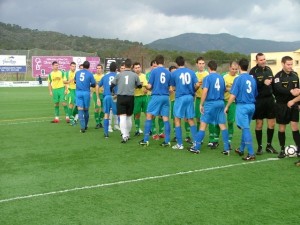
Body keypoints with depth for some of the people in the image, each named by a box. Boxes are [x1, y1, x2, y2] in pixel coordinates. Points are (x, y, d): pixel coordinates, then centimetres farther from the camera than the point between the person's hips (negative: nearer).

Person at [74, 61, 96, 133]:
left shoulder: (77, 72, 8)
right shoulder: (90, 74, -2)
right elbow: (94, 84, 0)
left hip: (78, 92, 1)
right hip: (86, 92, -1)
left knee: (80, 110, -2)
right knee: (86, 110, 12)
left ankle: (82, 127, -10)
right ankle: (85, 126, 25)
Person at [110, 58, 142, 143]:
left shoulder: (119, 75, 2)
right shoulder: (135, 75, 1)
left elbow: (112, 85, 5)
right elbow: (139, 86, 13)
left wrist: (112, 93, 25)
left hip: (120, 97, -1)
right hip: (130, 97, 1)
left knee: (122, 117, -6)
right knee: (129, 117, 16)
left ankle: (124, 135, -18)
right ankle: (128, 134, 26)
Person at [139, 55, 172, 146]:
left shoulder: (154, 71, -4)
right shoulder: (168, 72, 7)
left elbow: (149, 86, -4)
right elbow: (169, 86, 12)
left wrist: (147, 88, 18)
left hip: (156, 96, -4)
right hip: (166, 97, 4)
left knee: (149, 116, 5)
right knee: (165, 118, 6)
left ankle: (146, 140, 3)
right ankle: (167, 141, 6)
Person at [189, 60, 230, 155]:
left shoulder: (207, 78, -5)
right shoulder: (221, 78, 9)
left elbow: (205, 91, -13)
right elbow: (224, 90, 15)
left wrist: (201, 104, -8)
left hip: (210, 103, -4)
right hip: (221, 103, 4)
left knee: (203, 125, 2)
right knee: (222, 125, 6)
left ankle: (196, 147, 6)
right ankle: (226, 148, 7)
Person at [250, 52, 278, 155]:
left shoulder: (269, 69, 10)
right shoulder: (253, 71, -7)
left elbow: (273, 83, 15)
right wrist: (263, 82, -28)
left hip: (269, 99, 5)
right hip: (259, 100, -5)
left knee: (272, 123, 7)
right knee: (259, 124, 3)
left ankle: (269, 145, 21)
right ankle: (260, 146, 14)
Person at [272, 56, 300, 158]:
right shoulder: (278, 76, -11)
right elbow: (278, 89, -28)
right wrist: (290, 91, -41)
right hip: (282, 105, -3)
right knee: (282, 127, 5)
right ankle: (282, 149, 15)